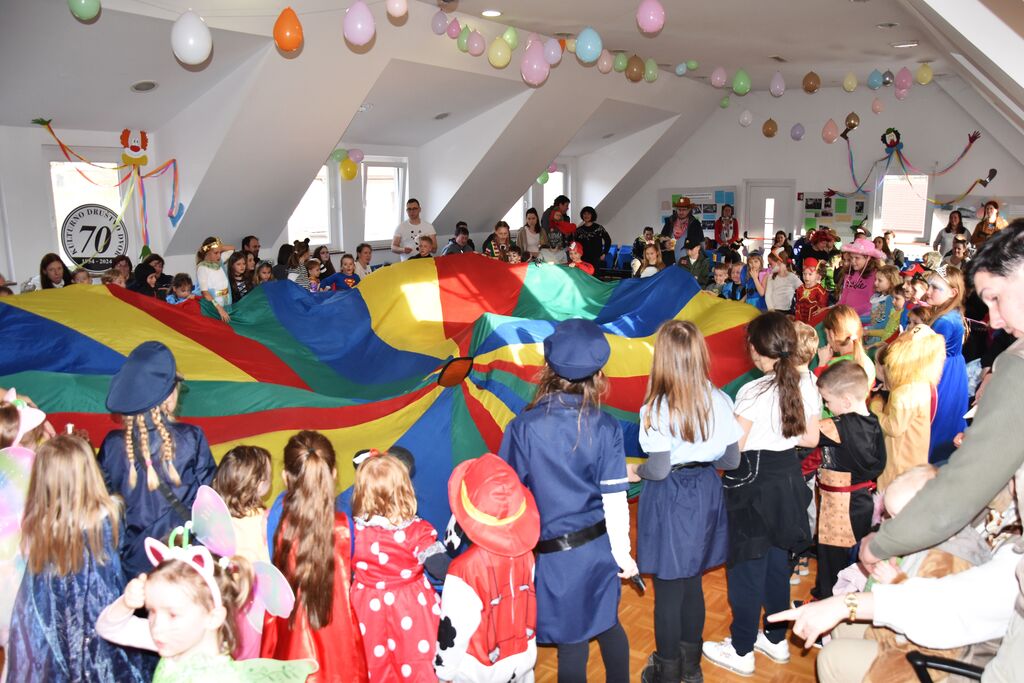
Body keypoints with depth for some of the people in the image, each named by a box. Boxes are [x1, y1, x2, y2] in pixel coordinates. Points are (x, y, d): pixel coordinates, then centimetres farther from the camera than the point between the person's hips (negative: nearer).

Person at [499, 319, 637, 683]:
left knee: (572, 642, 14)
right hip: (599, 547, 2)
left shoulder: (523, 426, -16)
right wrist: (622, 554, 5)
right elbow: (615, 499, -8)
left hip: (554, 555, -2)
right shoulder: (606, 427, -11)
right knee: (607, 625, 25)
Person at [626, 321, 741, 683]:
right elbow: (731, 460, 0)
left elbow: (659, 470, -18)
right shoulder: (720, 401, -7)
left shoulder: (658, 408, -21)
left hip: (670, 500, -5)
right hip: (706, 494, 5)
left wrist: (636, 471, 3)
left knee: (668, 589, 10)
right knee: (692, 583, 20)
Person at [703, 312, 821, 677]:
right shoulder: (806, 384, -2)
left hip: (753, 481, -7)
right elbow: (810, 438, 7)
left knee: (747, 568, 7)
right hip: (788, 477, 7)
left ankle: (741, 652, 20)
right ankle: (776, 639, 36)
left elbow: (733, 449, -18)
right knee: (778, 564, 21)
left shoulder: (753, 392, -21)